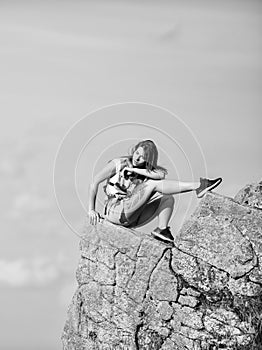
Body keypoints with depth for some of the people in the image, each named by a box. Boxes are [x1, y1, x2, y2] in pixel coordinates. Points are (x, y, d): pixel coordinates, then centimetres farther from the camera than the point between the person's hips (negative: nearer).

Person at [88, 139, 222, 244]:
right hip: (115, 211, -6)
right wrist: (91, 210, -5)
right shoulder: (118, 163, -1)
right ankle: (197, 186, -26)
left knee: (168, 198, -5)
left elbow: (161, 174, -17)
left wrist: (134, 170, -16)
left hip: (133, 219, 6)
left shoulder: (147, 170, 8)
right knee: (153, 184, -19)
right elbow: (95, 182, 0)